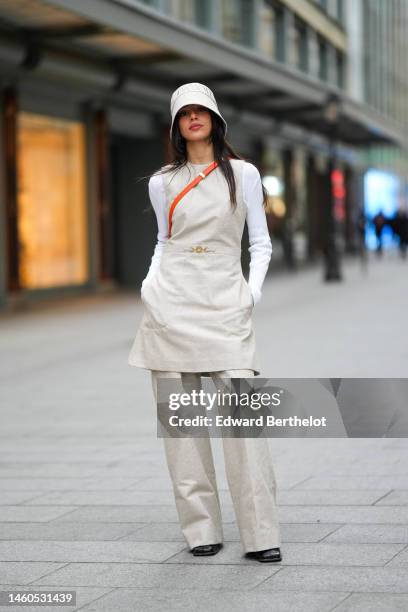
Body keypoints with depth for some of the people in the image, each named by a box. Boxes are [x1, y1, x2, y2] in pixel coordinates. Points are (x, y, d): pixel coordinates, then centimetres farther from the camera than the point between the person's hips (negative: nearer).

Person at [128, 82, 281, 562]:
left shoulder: (243, 174, 7)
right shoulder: (162, 182, 12)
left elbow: (261, 243, 10)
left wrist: (253, 291, -4)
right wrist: (149, 283, 5)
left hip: (225, 301, -2)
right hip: (171, 302, 2)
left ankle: (260, 535, -8)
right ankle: (201, 529, 8)